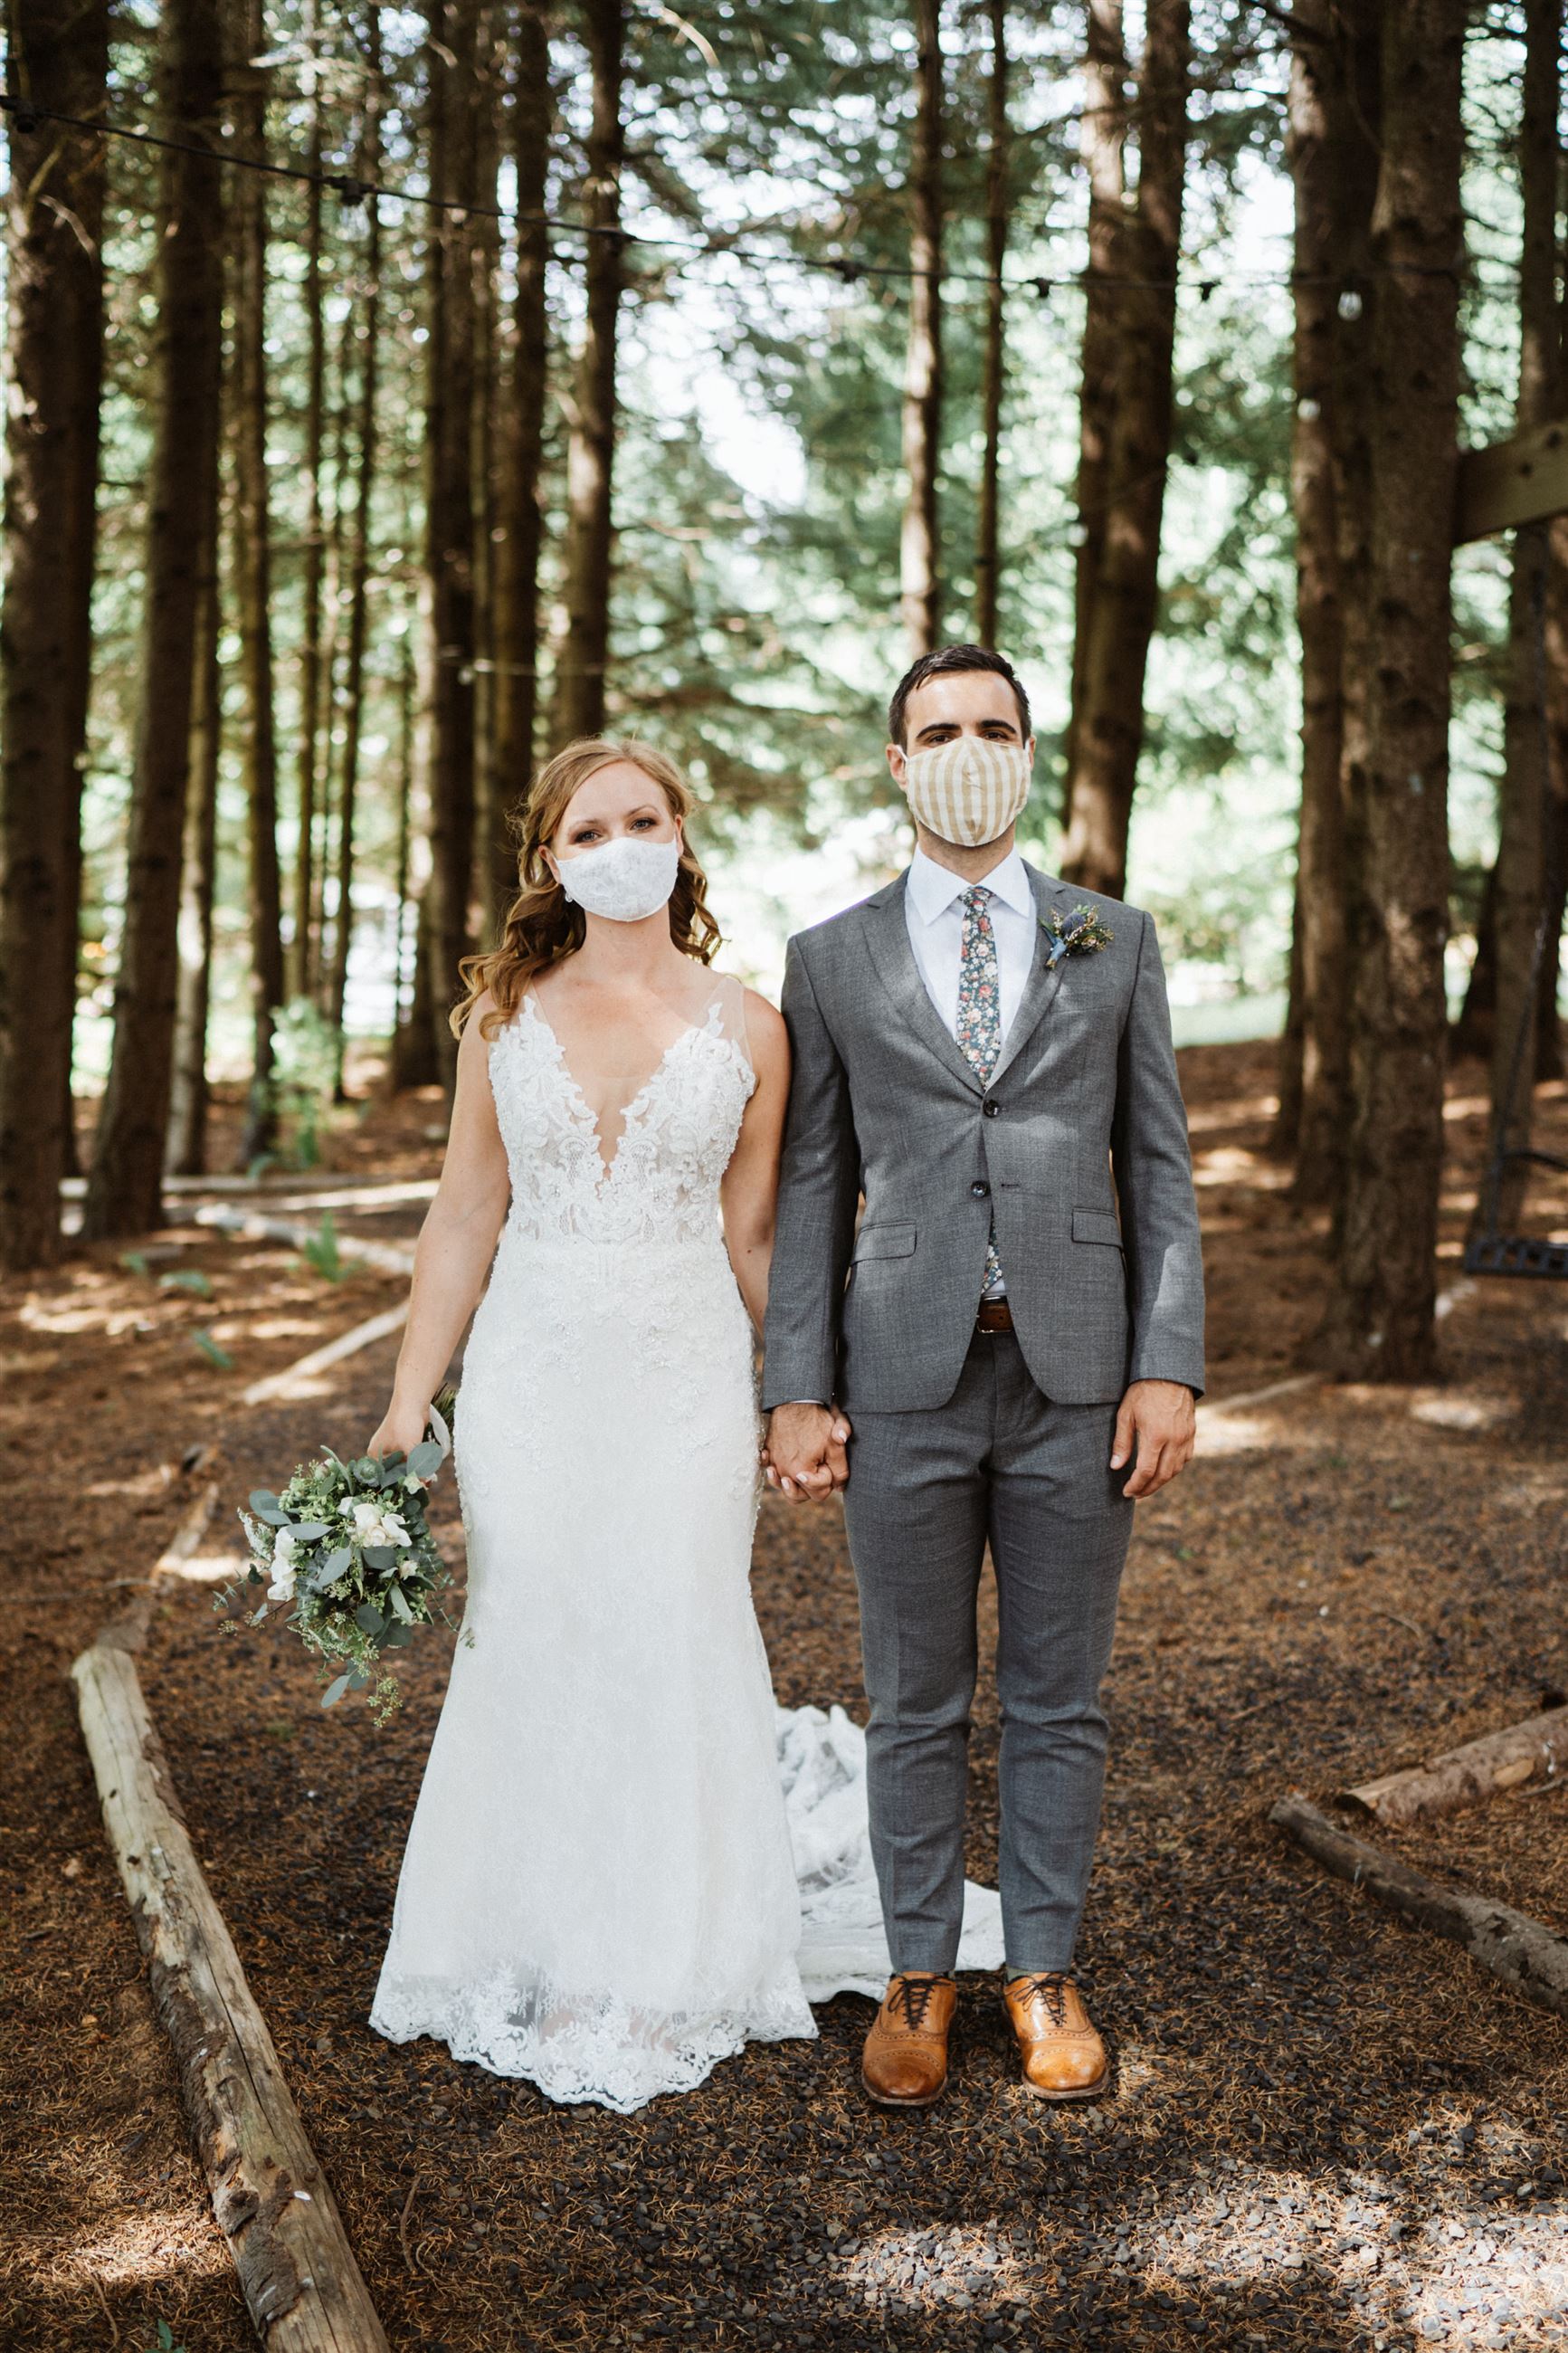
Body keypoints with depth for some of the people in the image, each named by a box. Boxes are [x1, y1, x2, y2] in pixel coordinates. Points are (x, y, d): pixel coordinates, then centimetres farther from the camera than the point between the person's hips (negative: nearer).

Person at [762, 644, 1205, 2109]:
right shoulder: (831, 961, 4)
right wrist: (797, 1393, -2)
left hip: (1074, 1380, 1)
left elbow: (1158, 1166, 4)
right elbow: (810, 1187, 4)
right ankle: (919, 1976, 25)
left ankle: (1044, 1974, 26)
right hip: (906, 1381, 0)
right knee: (914, 1705, 9)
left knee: (1058, 1700, 10)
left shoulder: (1115, 944, 6)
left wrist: (1169, 1367, -4)